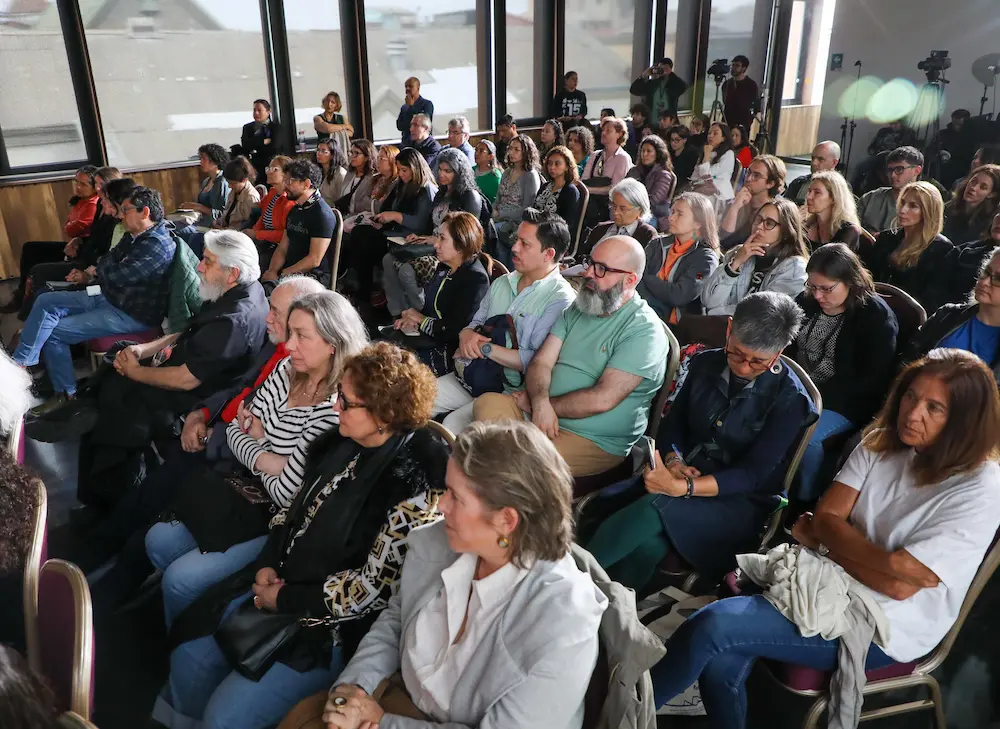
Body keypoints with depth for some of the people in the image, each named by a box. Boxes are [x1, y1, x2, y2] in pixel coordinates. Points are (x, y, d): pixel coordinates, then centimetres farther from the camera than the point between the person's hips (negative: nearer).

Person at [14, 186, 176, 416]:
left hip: (131, 316, -10)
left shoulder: (158, 245, -25)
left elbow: (116, 275, -27)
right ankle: (20, 362, 1)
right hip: (109, 298, 10)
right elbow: (111, 260, 18)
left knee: (52, 332, -9)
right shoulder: (137, 236, 7)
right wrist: (90, 274, -3)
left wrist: (96, 271, -5)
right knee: (46, 302, 2)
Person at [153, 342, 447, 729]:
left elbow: (375, 587, -24)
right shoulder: (345, 442, -1)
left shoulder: (415, 486, -26)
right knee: (189, 658, 7)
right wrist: (266, 565, -4)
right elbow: (296, 508, 12)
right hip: (279, 583, 8)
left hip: (336, 622, -7)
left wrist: (285, 600, -16)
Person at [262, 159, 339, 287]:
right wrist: (272, 271, -5)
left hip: (314, 276, -8)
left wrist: (280, 275, -15)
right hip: (289, 272, 8)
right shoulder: (294, 210, 17)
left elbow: (314, 260, -17)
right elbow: (282, 249, 15)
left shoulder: (322, 214, -12)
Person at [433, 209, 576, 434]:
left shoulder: (560, 299, -12)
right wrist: (467, 335, -4)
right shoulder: (502, 283, 13)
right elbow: (476, 323, 21)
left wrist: (485, 348, -16)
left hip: (510, 391, -7)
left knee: (453, 424, -27)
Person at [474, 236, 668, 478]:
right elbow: (541, 362, 3)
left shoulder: (644, 331, -15)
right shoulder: (577, 308, 10)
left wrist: (539, 404, -12)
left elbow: (602, 399, -22)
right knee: (487, 403, -16)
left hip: (596, 441, -7)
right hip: (544, 416, 7)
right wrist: (540, 402, -18)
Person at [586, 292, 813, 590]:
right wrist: (674, 461, -11)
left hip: (740, 501, -4)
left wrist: (682, 487, -29)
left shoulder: (790, 399, -8)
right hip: (685, 474, 4)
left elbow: (753, 473, -14)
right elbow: (674, 422, 12)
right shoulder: (705, 364, 6)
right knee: (648, 542, -33)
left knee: (653, 509, -33)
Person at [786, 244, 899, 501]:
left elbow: (873, 380, -14)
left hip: (845, 403, -5)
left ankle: (806, 501, -11)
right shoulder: (806, 301, 8)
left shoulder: (876, 316, -9)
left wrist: (818, 394, -22)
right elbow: (785, 346, 11)